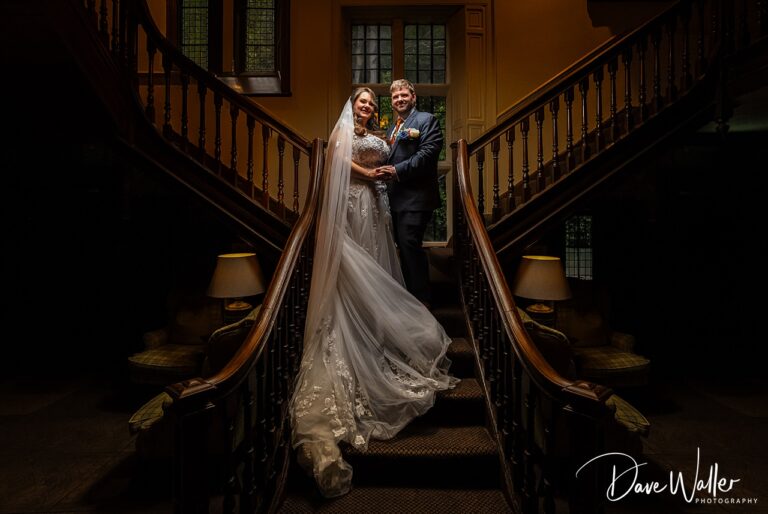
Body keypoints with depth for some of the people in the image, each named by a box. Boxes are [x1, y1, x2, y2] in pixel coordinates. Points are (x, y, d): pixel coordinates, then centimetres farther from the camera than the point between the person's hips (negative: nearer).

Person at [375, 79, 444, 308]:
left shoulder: (427, 120, -2)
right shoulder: (392, 128, 23)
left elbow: (428, 153, -16)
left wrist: (397, 170, -18)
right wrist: (385, 171, 9)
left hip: (415, 197, -8)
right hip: (397, 198, 8)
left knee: (410, 245, -12)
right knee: (404, 247, 12)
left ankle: (421, 299, 1)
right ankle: (410, 294, 24)